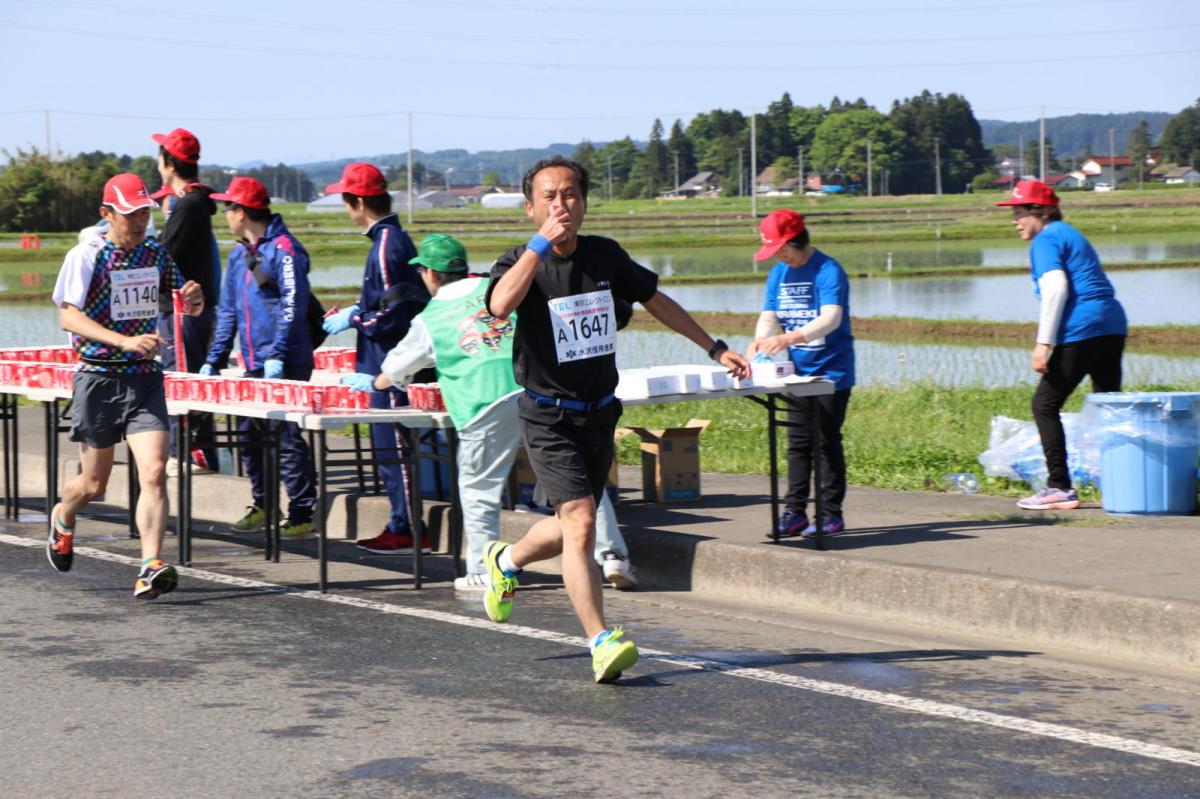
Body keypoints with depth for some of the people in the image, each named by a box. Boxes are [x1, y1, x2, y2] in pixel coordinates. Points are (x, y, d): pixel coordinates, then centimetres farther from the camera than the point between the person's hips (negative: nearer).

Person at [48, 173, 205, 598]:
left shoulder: (156, 252, 6)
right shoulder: (86, 255, -8)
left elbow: (189, 307, 17)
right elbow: (68, 317, -18)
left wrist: (195, 298, -10)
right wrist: (125, 341, -30)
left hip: (145, 378, 3)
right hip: (99, 380, -3)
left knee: (154, 472, -14)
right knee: (94, 483, 10)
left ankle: (151, 569, -16)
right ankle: (63, 518, 44)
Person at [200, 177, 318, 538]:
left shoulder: (284, 248, -10)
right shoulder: (239, 254, 17)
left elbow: (293, 305, -17)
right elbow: (227, 310, 20)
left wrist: (277, 355, -23)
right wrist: (214, 359, 15)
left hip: (285, 363, -8)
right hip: (253, 364, 8)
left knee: (286, 437, -8)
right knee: (249, 434, 11)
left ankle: (302, 515, -4)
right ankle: (261, 506, 23)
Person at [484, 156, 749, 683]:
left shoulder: (606, 256, 2)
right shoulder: (520, 262, -11)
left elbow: (655, 301, 17)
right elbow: (500, 305, -34)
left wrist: (714, 348, 20)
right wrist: (541, 242, -32)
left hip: (600, 413, 5)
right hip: (549, 417, -5)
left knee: (571, 527, 16)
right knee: (580, 524, -18)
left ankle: (505, 560, 47)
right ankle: (602, 644, -17)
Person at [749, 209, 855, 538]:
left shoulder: (828, 270, -16)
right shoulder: (779, 273, 7)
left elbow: (831, 318, -28)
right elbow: (769, 316, 2)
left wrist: (791, 338, -42)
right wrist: (760, 340, -21)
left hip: (831, 372, -7)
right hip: (797, 372, 7)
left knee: (827, 442, -3)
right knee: (797, 443, 8)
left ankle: (831, 514, 4)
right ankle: (794, 512, 12)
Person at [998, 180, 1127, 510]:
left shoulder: (1046, 240, -3)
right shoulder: (1071, 235, 24)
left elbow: (1056, 288, -16)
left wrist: (1043, 343, -18)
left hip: (1082, 331, -9)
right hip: (1113, 327, 9)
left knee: (1045, 404, -2)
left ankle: (1060, 487, -6)